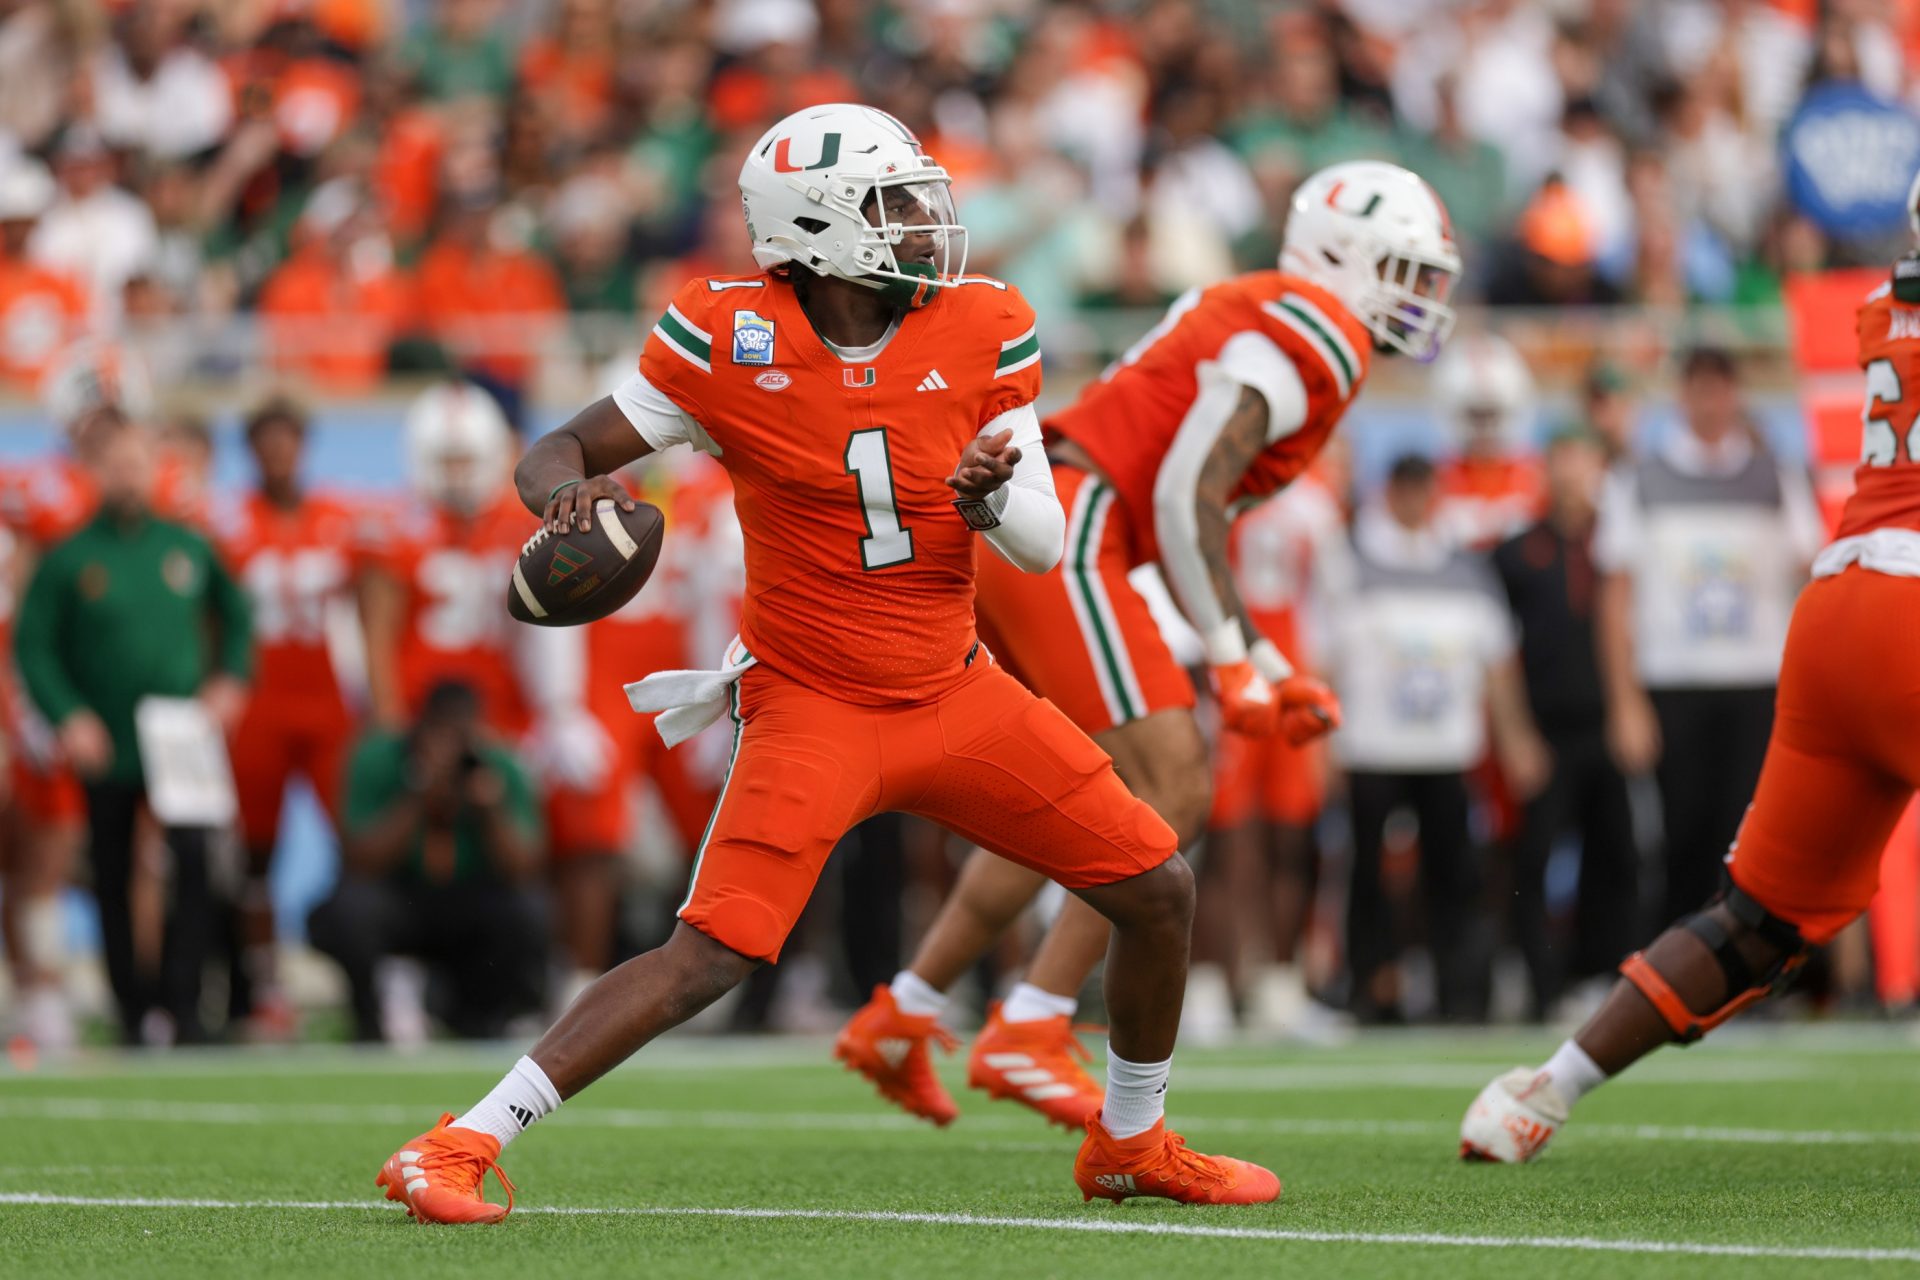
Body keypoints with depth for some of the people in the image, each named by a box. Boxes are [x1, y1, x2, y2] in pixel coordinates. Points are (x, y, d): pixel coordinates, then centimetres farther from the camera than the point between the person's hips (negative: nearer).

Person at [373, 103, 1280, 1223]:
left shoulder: (981, 332, -4)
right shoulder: (732, 339, -14)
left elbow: (1043, 546, -1)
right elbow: (562, 452, -7)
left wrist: (989, 499, -24)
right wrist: (569, 492, -31)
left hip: (957, 692, 5)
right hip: (814, 704, -5)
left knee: (1160, 890, 6)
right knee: (710, 957, -20)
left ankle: (1131, 1148, 29)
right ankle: (456, 1150, -16)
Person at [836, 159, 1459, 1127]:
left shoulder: (1260, 320, 23)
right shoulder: (1314, 336, -8)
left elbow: (1193, 534, 25)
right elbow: (1185, 496, -17)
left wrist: (1270, 670, 23)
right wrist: (1234, 665, -12)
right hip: (1061, 535, -10)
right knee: (1170, 795, -10)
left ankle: (901, 1017, 21)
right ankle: (1028, 1035, -10)